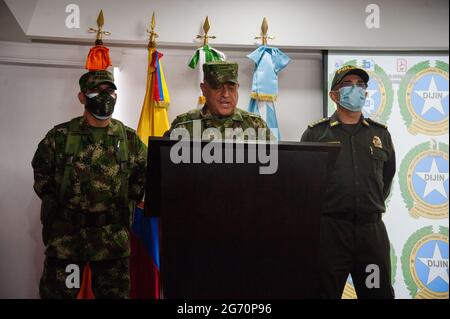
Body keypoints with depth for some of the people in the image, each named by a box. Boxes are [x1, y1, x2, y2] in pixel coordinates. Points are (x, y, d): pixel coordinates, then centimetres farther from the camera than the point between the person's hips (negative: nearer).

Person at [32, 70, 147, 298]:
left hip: (114, 239, 1)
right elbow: (41, 176, 10)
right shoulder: (59, 136, -1)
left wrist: (126, 207, 7)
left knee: (115, 293, 12)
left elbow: (143, 177, 11)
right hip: (64, 236, -1)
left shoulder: (130, 139, 3)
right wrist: (59, 206, 7)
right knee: (56, 292, 10)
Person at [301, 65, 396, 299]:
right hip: (329, 228, -3)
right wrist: (320, 209, 6)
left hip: (372, 228, 3)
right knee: (325, 292, 8)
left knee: (379, 292, 13)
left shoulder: (381, 134, 11)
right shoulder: (315, 133, 1)